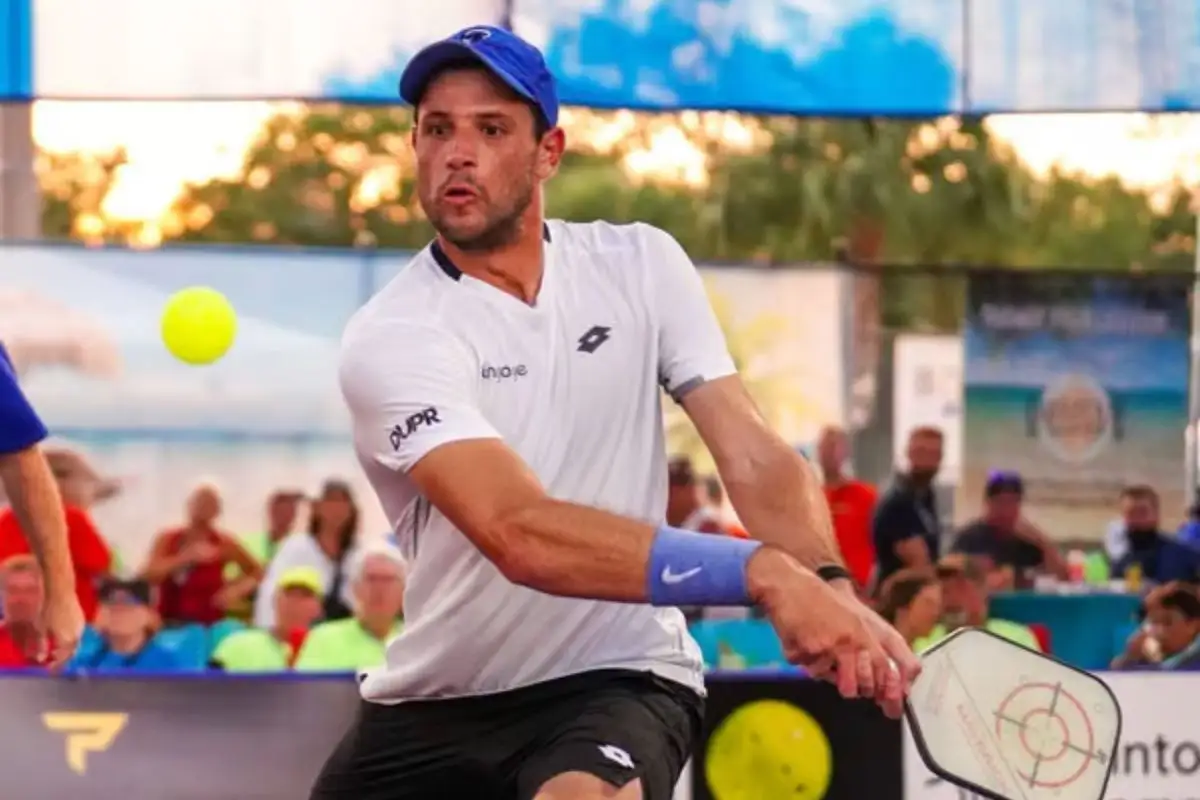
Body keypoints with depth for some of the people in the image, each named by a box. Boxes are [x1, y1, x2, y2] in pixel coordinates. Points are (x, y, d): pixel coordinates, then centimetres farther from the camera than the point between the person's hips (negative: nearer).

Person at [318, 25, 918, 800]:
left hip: (616, 680, -1)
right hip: (432, 706, 1)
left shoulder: (641, 266, -1)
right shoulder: (390, 338, -15)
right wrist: (764, 572, -40)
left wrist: (829, 586, -33)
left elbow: (755, 455, -9)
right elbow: (521, 537, -29)